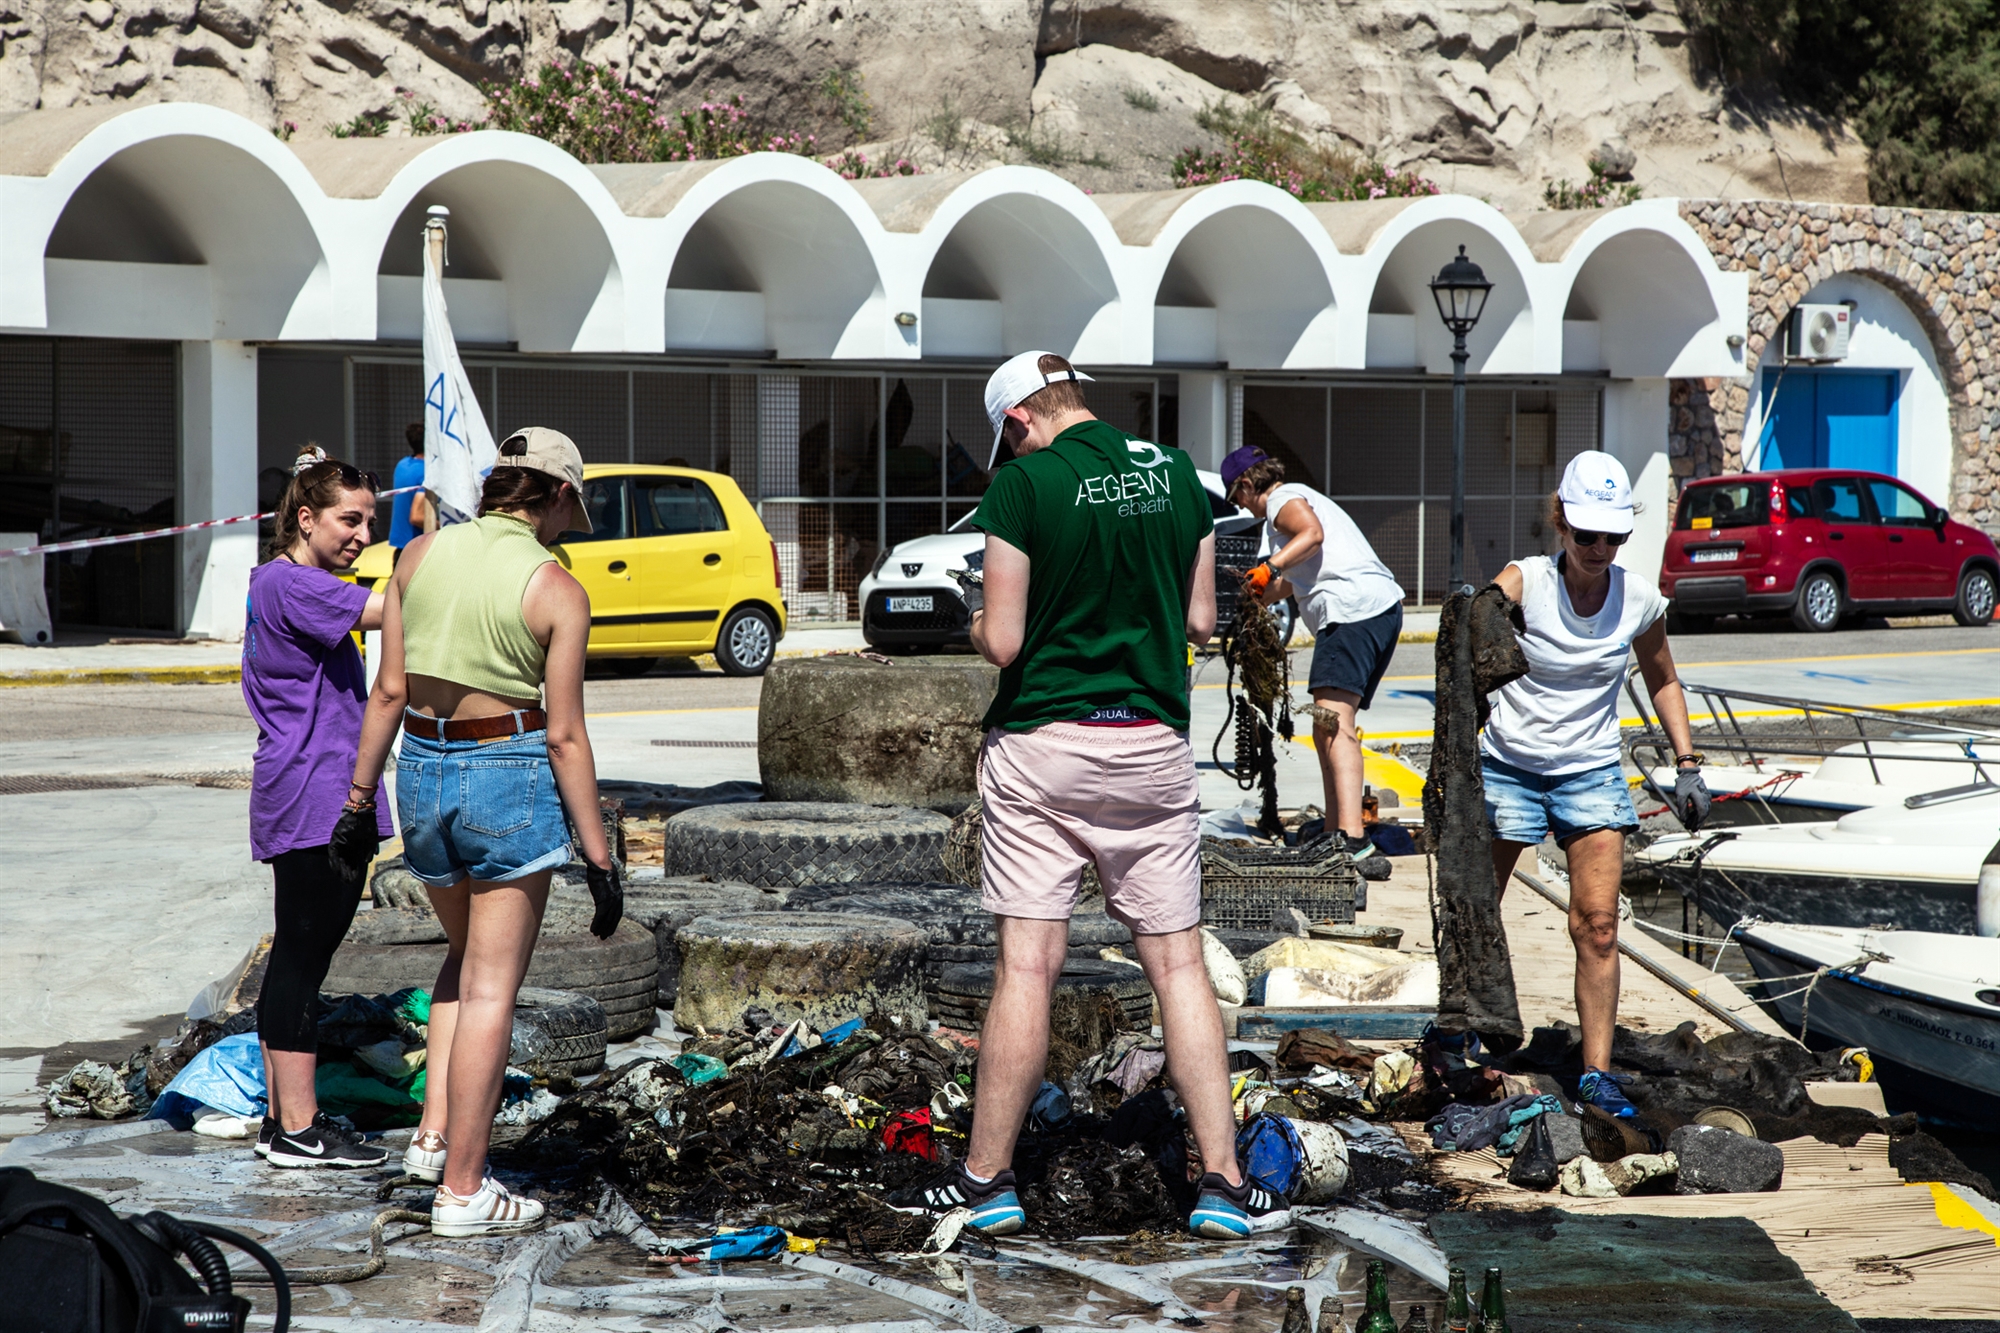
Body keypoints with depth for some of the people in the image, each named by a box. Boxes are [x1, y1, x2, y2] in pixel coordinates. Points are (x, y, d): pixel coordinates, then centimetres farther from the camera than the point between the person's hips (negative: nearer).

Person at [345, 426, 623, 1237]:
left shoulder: (423, 553, 2)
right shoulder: (556, 590, -10)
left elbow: (389, 692, 2)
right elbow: (563, 736, -11)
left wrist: (358, 797, 11)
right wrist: (599, 859, -7)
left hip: (422, 769, 5)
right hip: (512, 779, -5)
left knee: (467, 956, 26)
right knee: (490, 988, 3)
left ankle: (434, 1133, 18)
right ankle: (462, 1190, 8)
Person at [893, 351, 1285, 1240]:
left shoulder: (1024, 484, -10)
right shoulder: (1175, 474, 4)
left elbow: (1000, 642, -12)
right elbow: (1199, 621, 10)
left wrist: (979, 622, 10)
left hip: (1042, 746, -3)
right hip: (1154, 745, 4)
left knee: (1026, 966, 0)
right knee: (1177, 965, 6)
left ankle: (987, 1179, 8)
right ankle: (1224, 1183, 5)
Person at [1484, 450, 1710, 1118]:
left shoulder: (1639, 599, -5)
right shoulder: (1522, 581, -15)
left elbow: (1662, 680, 13)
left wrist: (1687, 764, 8)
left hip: (1593, 773, 2)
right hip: (1507, 768, -2)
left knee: (1598, 926, -7)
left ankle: (1597, 1073, -2)